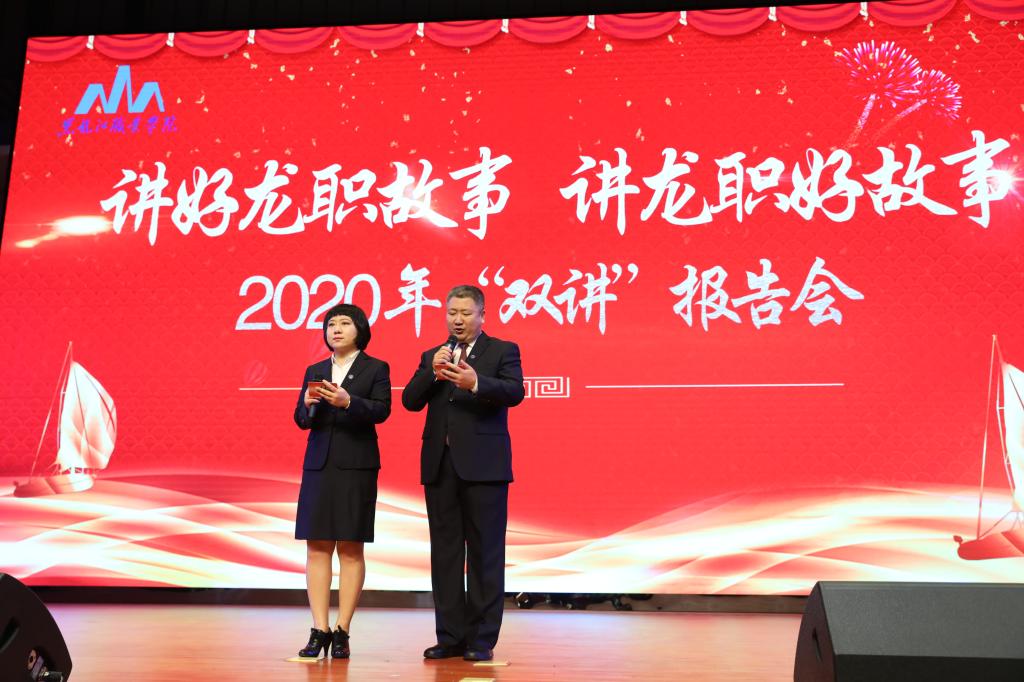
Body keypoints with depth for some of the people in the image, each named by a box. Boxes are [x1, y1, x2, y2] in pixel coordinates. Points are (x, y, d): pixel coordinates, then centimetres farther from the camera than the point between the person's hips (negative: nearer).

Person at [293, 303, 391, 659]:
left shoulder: (376, 368, 4)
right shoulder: (314, 371, 14)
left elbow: (381, 410, -9)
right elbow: (300, 420, 9)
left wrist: (348, 402, -25)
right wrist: (309, 404, -13)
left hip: (356, 466, -4)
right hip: (318, 465, 4)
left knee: (351, 548, -1)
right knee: (317, 547, 0)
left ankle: (341, 631, 3)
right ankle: (319, 631, 3)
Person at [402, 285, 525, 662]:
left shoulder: (502, 350, 4)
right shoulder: (432, 356, 16)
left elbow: (514, 392, -14)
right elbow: (411, 401, 5)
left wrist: (475, 383, -31)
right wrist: (432, 372, -12)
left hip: (483, 464, -4)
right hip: (440, 464, 5)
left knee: (484, 552, 0)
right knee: (445, 553, 8)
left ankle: (482, 639, 8)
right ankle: (451, 636, 17)